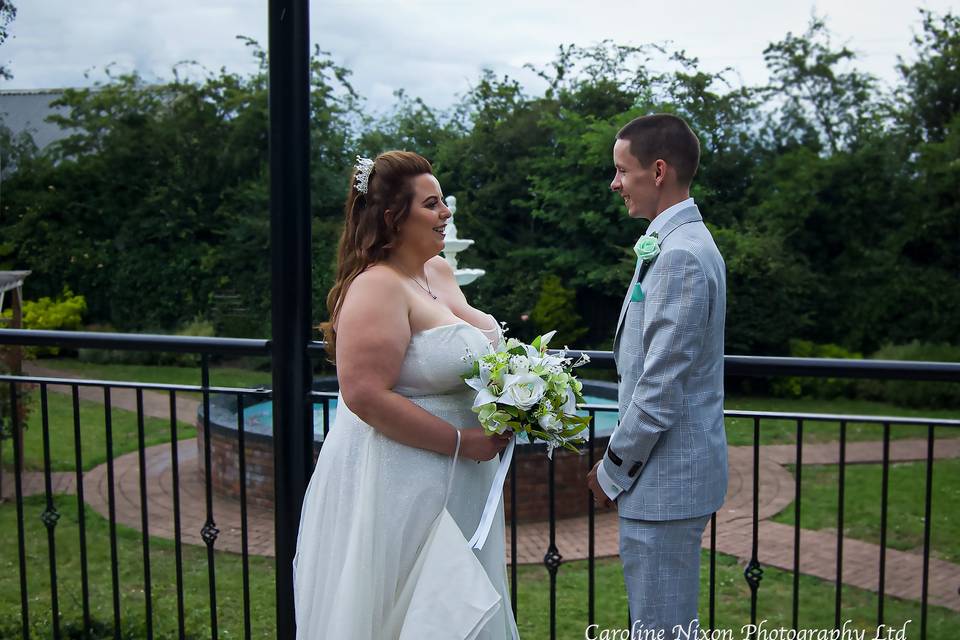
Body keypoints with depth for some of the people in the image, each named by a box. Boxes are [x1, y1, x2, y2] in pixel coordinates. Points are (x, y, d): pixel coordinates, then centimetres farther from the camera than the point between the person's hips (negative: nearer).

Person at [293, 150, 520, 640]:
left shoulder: (440, 272, 9)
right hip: (396, 490, -9)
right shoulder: (377, 287, -18)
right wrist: (461, 442, -20)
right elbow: (366, 394, -26)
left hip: (452, 489, 9)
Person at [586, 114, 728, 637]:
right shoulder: (679, 242, 12)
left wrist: (613, 472, -11)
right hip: (672, 471, 10)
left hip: (666, 476, -10)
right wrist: (618, 460, 17)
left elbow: (661, 388, -22)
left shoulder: (679, 256, -20)